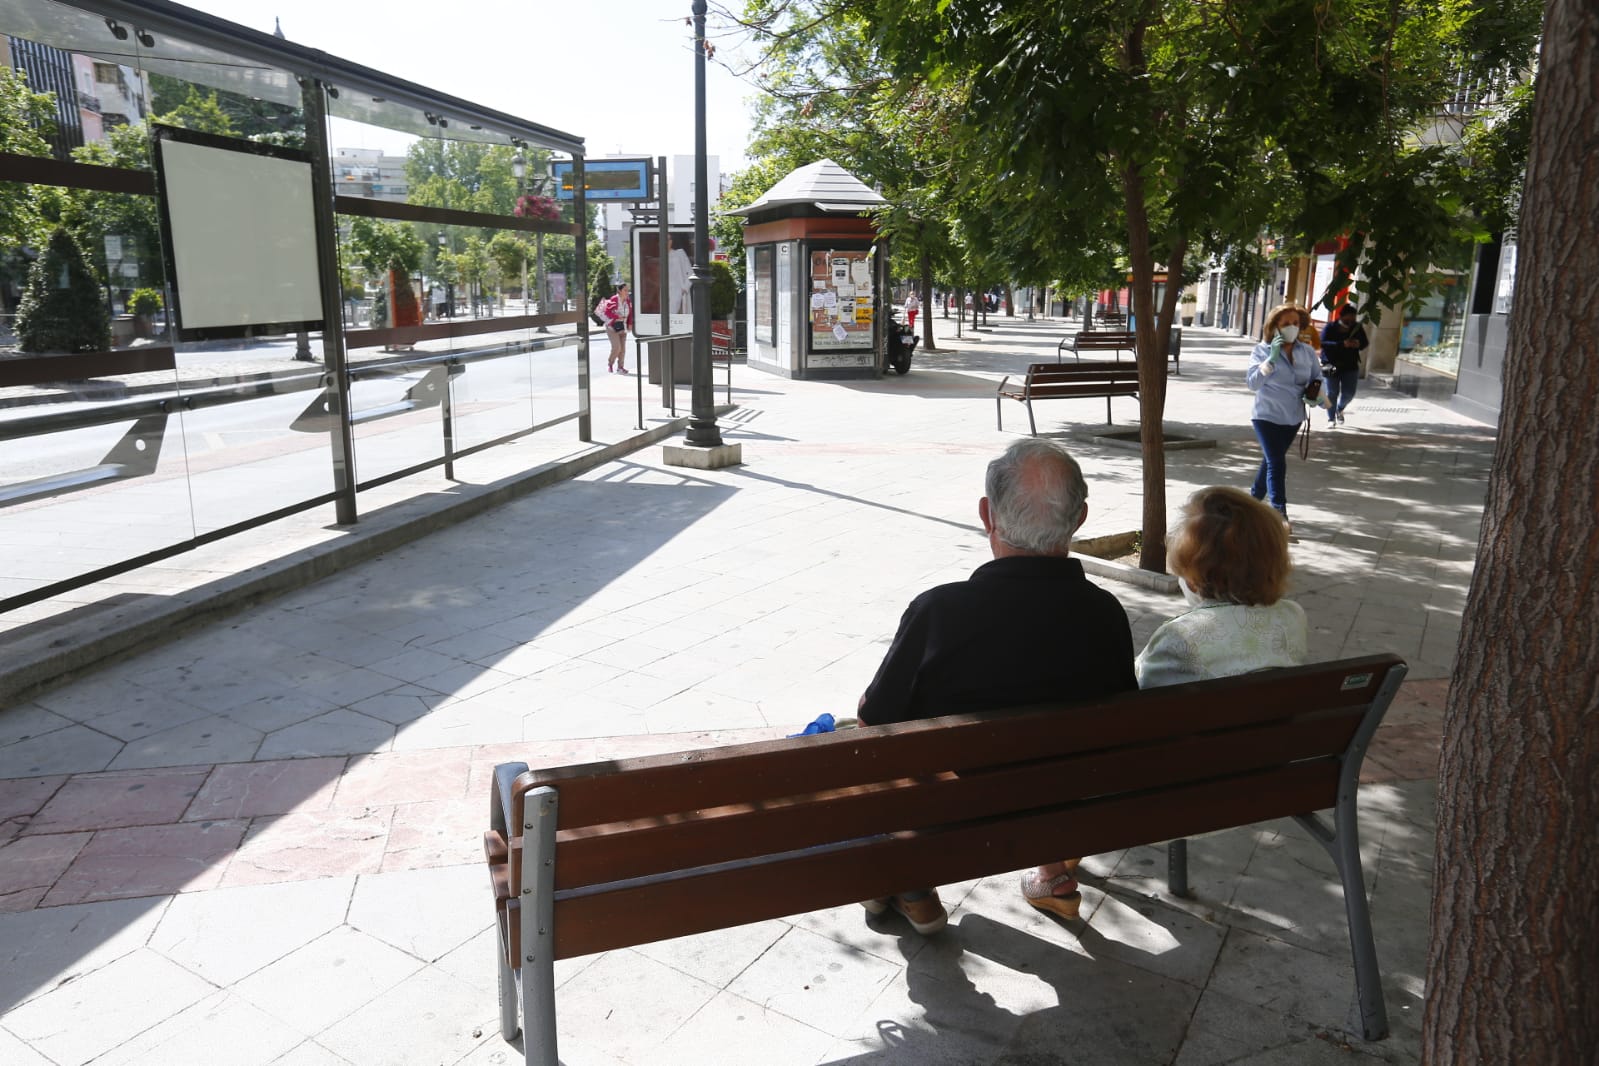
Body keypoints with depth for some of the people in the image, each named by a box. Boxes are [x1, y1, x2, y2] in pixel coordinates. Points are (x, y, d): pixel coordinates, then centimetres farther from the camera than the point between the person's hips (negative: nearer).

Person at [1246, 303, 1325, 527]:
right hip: (1267, 416, -5)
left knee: (1271, 459, 19)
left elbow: (1317, 378, 11)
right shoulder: (1262, 350, -9)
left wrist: (1318, 392, -11)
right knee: (1277, 462, -12)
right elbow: (1252, 383, -18)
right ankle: (1279, 512, -12)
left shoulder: (1308, 352, 1)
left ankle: (1254, 499, 37)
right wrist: (1272, 358, -26)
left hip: (1293, 417, 5)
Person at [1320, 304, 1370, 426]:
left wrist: (1359, 344, -17)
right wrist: (1342, 344, -31)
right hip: (1332, 365, -3)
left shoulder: (1357, 327, 1)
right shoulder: (1330, 328, -9)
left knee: (1349, 393, 4)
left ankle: (1340, 409, 35)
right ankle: (1331, 418, 13)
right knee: (1332, 393, 2)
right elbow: (1323, 343, -21)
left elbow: (1366, 342, 8)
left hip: (1350, 366, 3)